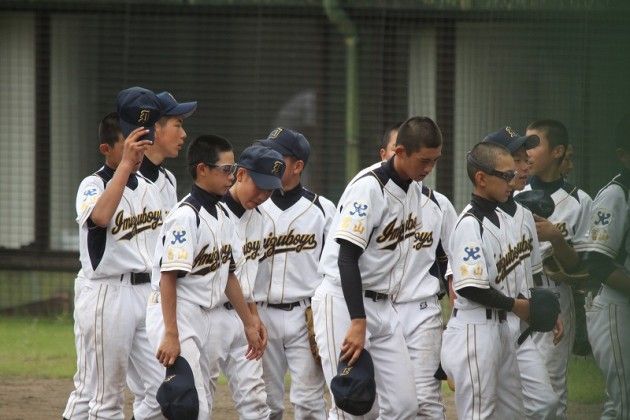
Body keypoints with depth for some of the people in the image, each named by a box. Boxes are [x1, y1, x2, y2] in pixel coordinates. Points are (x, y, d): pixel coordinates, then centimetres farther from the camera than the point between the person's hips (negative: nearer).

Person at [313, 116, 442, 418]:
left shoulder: (415, 188, 8)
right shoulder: (368, 188, -18)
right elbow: (347, 258, -23)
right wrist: (358, 322, -29)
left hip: (383, 305, 8)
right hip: (343, 302, -8)